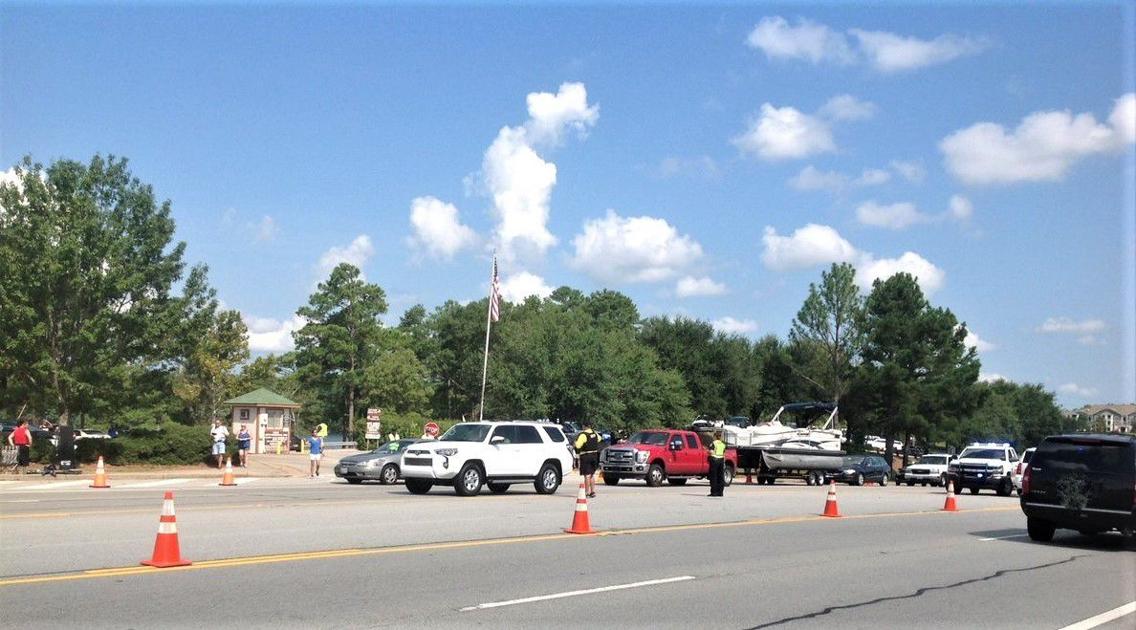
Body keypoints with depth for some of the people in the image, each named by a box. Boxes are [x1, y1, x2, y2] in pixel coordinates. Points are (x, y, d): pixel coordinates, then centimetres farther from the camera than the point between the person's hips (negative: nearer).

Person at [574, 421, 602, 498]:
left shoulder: (583, 435, -17)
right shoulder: (595, 434, 7)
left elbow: (577, 445, -24)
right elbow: (599, 439, 28)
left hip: (586, 456, -7)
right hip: (594, 455, 7)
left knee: (587, 475, -3)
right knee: (592, 474, 16)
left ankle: (587, 492, -1)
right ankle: (593, 491, 19)